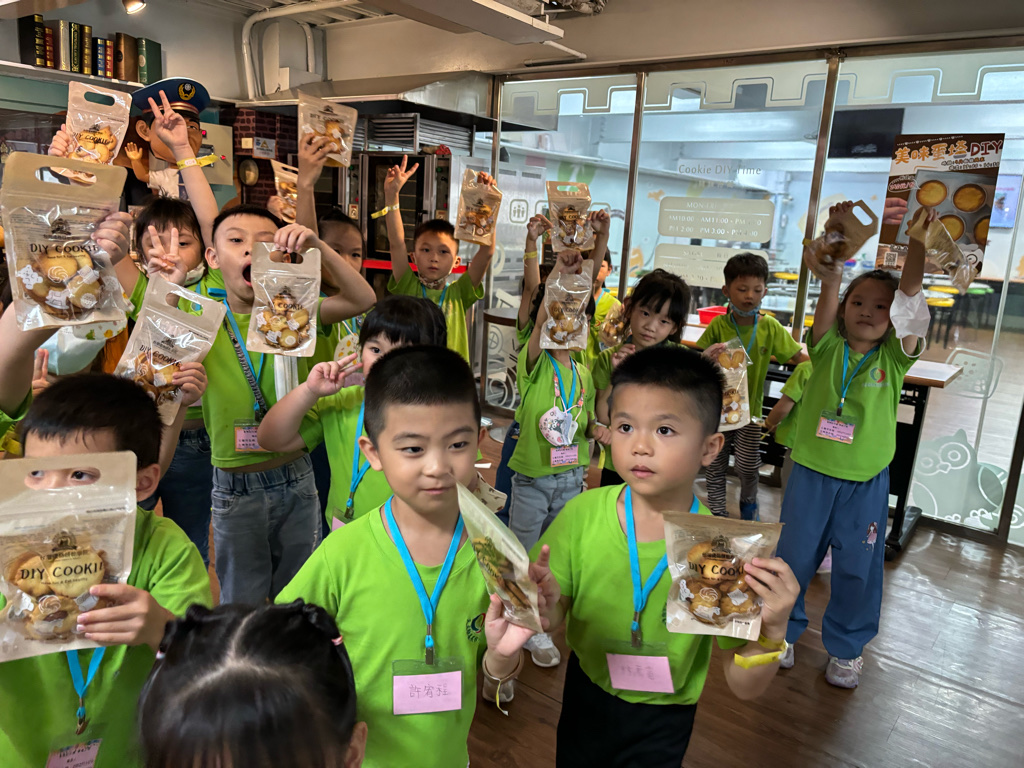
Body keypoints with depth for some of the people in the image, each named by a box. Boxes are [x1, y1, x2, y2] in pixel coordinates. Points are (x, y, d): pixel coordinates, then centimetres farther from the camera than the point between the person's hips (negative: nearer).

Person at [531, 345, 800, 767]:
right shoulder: (583, 513, -20)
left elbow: (743, 687, -16)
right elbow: (553, 619, -10)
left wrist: (771, 631, -35)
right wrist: (547, 604, -32)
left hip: (663, 722, -2)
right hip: (585, 693, 2)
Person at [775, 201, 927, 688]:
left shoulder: (894, 358, -4)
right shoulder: (828, 349, -4)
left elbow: (910, 292, -18)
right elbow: (828, 290, -20)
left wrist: (918, 239, -29)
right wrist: (831, 276, -36)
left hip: (866, 481, 0)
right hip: (812, 471, 0)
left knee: (858, 567, 12)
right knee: (794, 556, 12)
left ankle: (846, 647, 33)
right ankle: (782, 627, 35)